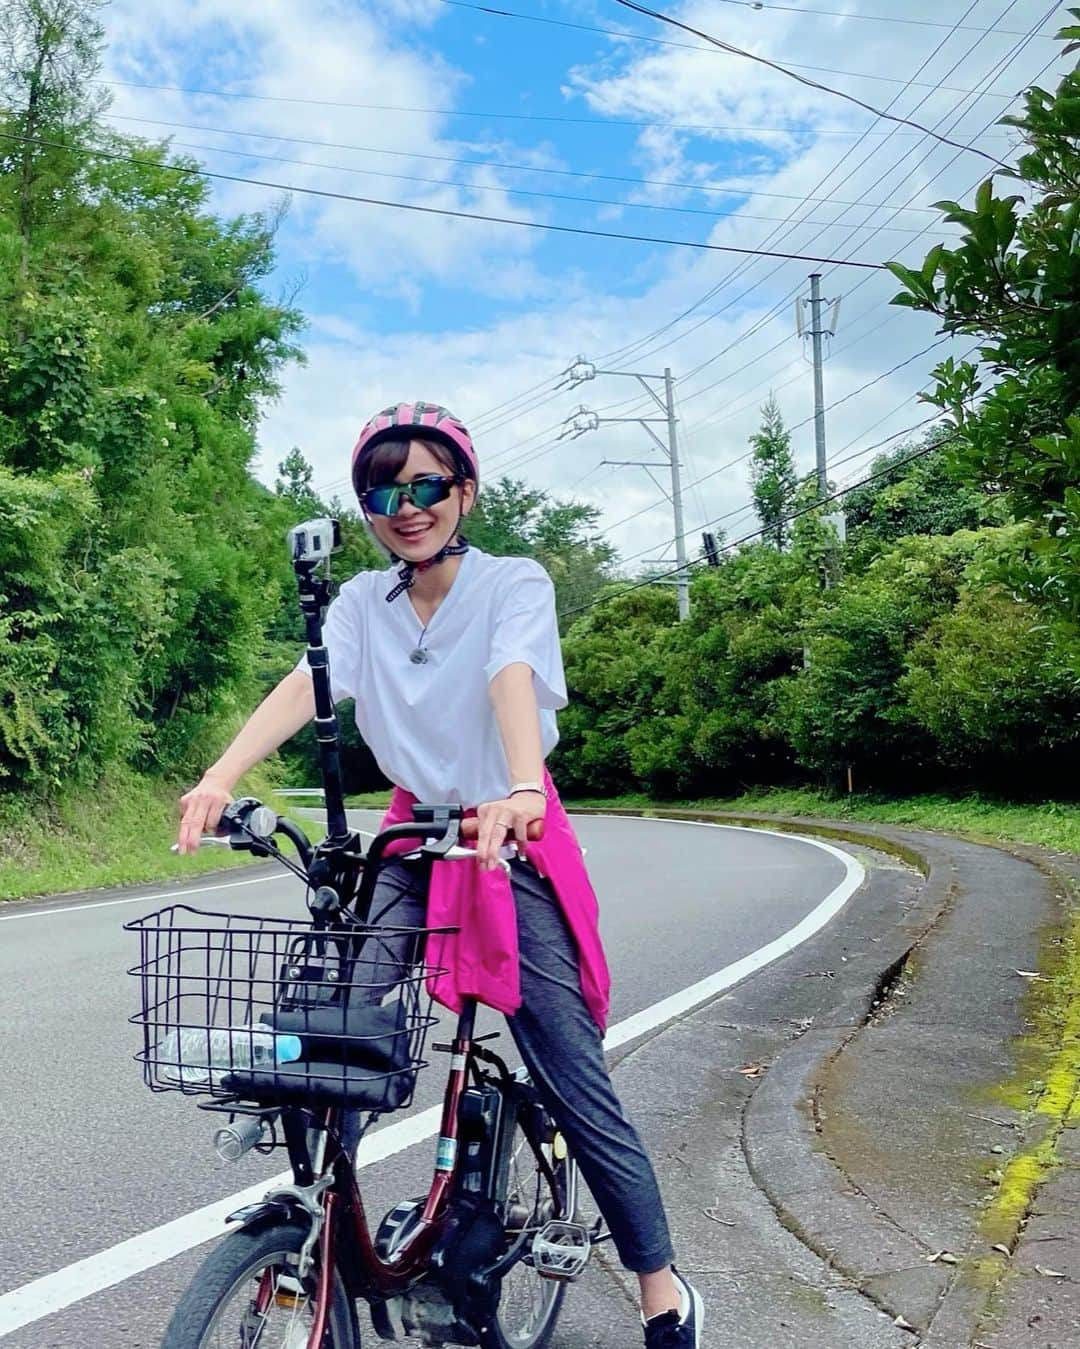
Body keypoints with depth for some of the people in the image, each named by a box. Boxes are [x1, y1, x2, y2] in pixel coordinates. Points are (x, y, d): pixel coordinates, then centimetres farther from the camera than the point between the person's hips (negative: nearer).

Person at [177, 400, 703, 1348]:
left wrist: (519, 790, -47)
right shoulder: (363, 603, 2)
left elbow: (513, 678, -27)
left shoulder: (514, 584, -8)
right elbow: (306, 685, -15)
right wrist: (219, 778, -33)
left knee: (571, 1081, -2)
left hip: (513, 845, -3)